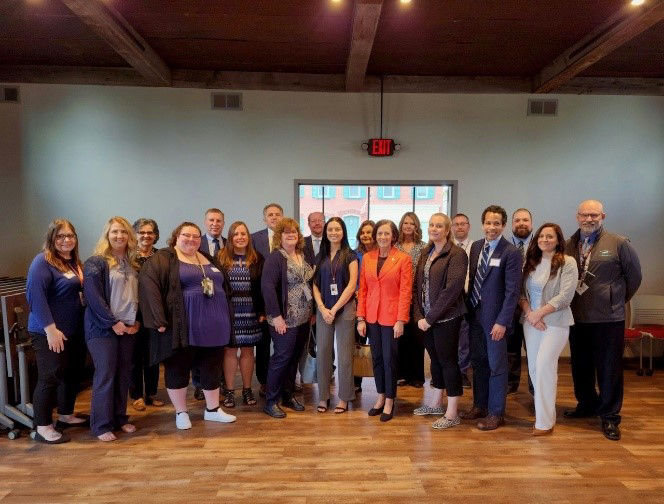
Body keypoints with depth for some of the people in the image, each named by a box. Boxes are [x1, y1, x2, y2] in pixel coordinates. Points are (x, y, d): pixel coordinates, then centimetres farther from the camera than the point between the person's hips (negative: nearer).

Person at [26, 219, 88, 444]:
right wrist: (50, 329, -24)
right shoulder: (43, 261, -14)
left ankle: (66, 415, 34)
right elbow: (35, 296, -21)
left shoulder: (75, 262, 11)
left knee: (72, 373, 17)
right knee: (50, 377, 0)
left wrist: (85, 323, 13)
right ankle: (42, 428, 13)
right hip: (51, 332, -8)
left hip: (75, 330, 8)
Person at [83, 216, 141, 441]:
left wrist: (137, 321, 1)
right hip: (103, 328, -6)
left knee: (124, 374, 10)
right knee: (105, 375, -2)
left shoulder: (133, 264, 11)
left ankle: (120, 418, 23)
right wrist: (113, 323, -15)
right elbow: (93, 296, -14)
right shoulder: (96, 262, -7)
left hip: (129, 328, 6)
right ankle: (101, 426, 10)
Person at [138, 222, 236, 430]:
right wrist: (159, 319, -22)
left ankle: (213, 409, 29)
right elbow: (148, 283, -16)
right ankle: (181, 412, 25)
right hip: (182, 326, -5)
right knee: (178, 368, 7)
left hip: (213, 325, 6)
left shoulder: (209, 259, 16)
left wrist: (225, 317, 16)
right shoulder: (163, 258, -4)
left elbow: (223, 286, 22)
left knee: (212, 367, 13)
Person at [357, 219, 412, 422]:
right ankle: (380, 397, 29)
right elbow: (362, 289, 5)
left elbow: (405, 292, -8)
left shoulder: (403, 259, -6)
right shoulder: (367, 258, 5)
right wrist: (361, 318, 1)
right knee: (376, 358, 12)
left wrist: (401, 321, -12)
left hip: (392, 316, -4)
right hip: (372, 316, 4)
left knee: (389, 359, 4)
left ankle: (389, 401, 20)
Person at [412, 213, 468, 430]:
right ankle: (437, 403, 33)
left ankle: (452, 413, 14)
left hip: (446, 318, -6)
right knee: (435, 359, 17)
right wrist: (419, 315, -1)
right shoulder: (426, 253, 11)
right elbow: (417, 285, 10)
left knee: (448, 361, 2)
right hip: (426, 318, 6)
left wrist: (430, 317, -16)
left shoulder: (457, 254, -11)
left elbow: (452, 289, -18)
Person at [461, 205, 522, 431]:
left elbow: (512, 291, -14)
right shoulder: (476, 246, 7)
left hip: (495, 318, -6)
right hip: (475, 313, 6)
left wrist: (502, 322, -17)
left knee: (496, 365, 6)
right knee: (478, 362, 15)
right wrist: (469, 309, 8)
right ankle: (479, 405, 31)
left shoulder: (511, 253, -12)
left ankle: (496, 413, 20)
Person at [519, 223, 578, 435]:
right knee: (533, 367, 7)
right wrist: (529, 313, -8)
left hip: (555, 322, -5)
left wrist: (539, 313, -14)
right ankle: (541, 407, 23)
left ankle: (545, 421, 0)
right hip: (531, 320, 5)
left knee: (544, 365, -10)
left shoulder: (567, 262, -5)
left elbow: (565, 296, -12)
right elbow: (522, 292, 8)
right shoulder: (531, 263, 10)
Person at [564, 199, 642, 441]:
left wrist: (618, 300, 8)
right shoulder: (568, 245, 2)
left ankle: (610, 416, 19)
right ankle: (587, 405, 35)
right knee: (580, 366, 15)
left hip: (608, 318, -3)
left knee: (609, 369, 5)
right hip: (577, 318, 3)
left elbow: (634, 276, 3)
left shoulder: (619, 244, -5)